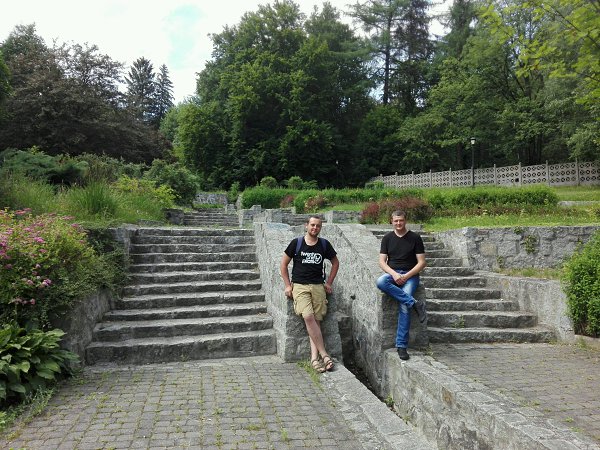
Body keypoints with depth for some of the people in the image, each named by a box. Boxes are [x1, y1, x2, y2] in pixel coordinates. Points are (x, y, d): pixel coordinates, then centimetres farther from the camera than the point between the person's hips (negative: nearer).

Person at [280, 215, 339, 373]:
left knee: (316, 321, -10)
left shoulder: (324, 244, 9)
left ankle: (314, 357, -12)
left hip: (318, 286, 2)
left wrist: (329, 283, 14)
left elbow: (335, 262, 22)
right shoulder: (296, 243, 3)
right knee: (308, 317, -22)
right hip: (299, 286, -2)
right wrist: (288, 285, 2)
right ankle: (324, 354, -16)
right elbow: (283, 265, 9)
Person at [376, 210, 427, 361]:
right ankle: (415, 303, -30)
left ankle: (401, 346, -22)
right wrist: (394, 274, -14)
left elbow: (422, 262, 1)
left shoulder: (415, 238, 4)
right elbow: (382, 261, 4)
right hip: (392, 273, 3)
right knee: (380, 282, -34)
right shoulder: (387, 238, 10)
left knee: (404, 305, -26)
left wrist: (406, 276, -13)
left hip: (410, 275, -2)